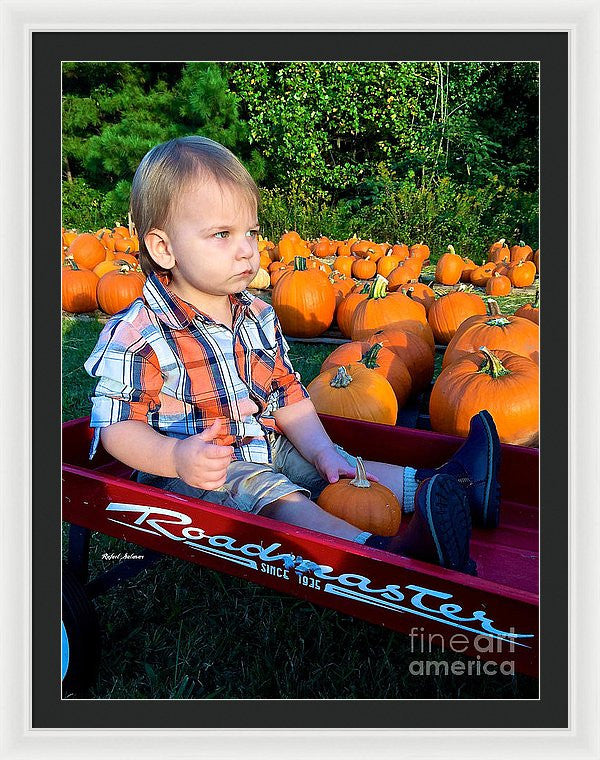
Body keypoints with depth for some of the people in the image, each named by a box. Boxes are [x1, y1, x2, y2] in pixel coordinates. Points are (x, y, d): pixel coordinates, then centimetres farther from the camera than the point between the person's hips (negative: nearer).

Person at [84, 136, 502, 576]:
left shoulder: (260, 317, 4)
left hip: (268, 447, 8)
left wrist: (321, 451, -5)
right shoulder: (138, 335, -17)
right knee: (273, 497, -29)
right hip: (195, 472, -8)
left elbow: (288, 395, 8)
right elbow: (117, 427, -15)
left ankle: (446, 487, -3)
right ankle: (384, 551, -47)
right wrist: (176, 457, -33)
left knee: (339, 468, -1)